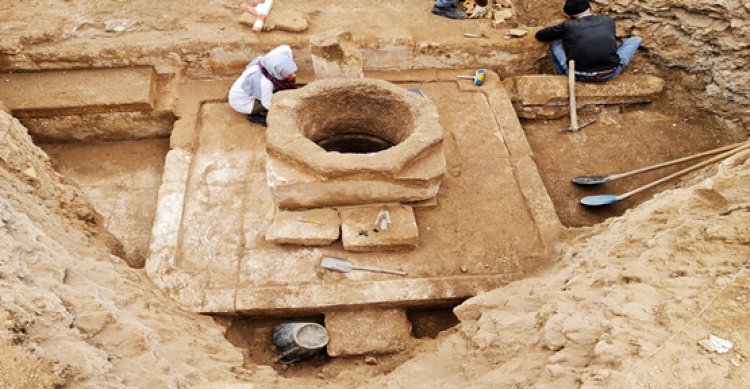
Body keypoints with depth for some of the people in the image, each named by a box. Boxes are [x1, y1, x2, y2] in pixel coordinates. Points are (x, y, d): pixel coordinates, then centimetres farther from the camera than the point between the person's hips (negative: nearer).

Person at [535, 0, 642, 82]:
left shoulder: (568, 25, 10)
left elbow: (539, 35, 25)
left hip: (580, 76, -1)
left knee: (555, 44, 25)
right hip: (609, 74, 1)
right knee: (635, 40, 26)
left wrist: (560, 32, 43)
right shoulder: (608, 21, 17)